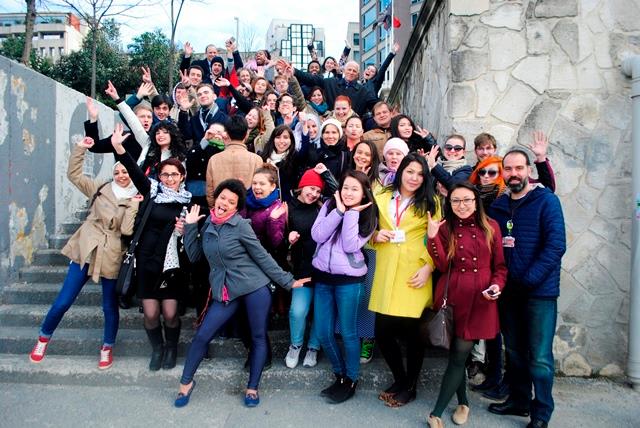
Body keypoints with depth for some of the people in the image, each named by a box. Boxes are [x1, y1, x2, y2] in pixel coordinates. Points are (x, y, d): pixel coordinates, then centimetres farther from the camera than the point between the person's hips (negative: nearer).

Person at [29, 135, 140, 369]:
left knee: (110, 306, 9)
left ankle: (107, 348, 29)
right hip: (85, 251, 1)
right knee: (63, 301, 5)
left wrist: (133, 205, -17)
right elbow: (74, 174, 5)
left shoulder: (137, 200, -1)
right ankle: (43, 337, 31)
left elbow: (127, 230, -11)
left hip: (111, 258, -1)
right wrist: (81, 148, -2)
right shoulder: (100, 188, 6)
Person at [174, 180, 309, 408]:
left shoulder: (241, 225, -10)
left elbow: (263, 257, -6)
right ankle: (186, 382, 24)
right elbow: (194, 256, 8)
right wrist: (190, 226, 0)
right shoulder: (208, 224, 5)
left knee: (258, 337, 6)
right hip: (225, 291, 4)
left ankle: (252, 388, 23)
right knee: (202, 335, 3)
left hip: (255, 287, -4)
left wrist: (287, 281, -5)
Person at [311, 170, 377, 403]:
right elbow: (317, 235, -10)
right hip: (322, 276, 4)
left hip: (348, 279, -3)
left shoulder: (368, 216, -4)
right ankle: (340, 374, 31)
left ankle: (351, 379, 26)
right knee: (323, 333, 9)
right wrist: (339, 210, -13)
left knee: (348, 332, 5)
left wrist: (351, 213, -15)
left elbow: (351, 246, -16)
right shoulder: (329, 206, 4)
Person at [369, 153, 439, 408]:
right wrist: (375, 235, -3)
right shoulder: (382, 197, 12)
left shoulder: (430, 203, 5)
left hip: (414, 276, -2)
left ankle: (410, 387, 27)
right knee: (383, 331, 2)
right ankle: (399, 379, 29)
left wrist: (428, 268, -11)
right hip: (386, 275, 3)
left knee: (410, 331, 3)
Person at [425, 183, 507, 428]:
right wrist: (432, 237, -16)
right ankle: (463, 403, 33)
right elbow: (442, 265, -5)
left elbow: (500, 265, 9)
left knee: (460, 353, -2)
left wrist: (497, 285, -9)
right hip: (454, 296, 1)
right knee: (458, 354, 10)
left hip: (481, 298, -1)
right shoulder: (445, 227, 5)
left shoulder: (490, 227, 4)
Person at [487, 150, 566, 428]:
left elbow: (556, 245, -15)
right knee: (514, 351, 16)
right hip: (508, 291, 5)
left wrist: (528, 280, -19)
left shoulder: (546, 201, -6)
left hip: (540, 291, -5)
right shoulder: (498, 206, 9)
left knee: (539, 358, 1)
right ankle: (519, 400, 34)